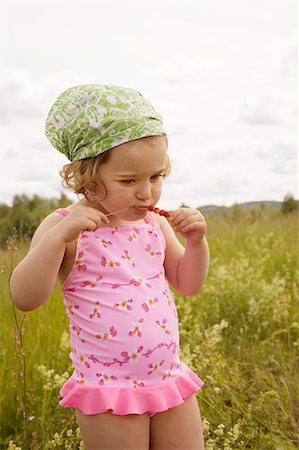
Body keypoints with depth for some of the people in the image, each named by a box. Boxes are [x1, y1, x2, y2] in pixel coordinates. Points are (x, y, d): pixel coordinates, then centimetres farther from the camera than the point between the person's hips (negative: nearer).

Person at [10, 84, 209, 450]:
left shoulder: (155, 223, 4)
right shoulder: (63, 227, -12)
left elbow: (187, 284, 13)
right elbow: (24, 298, -21)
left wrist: (196, 240, -5)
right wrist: (60, 235, -33)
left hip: (171, 381, 6)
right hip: (109, 394, -5)